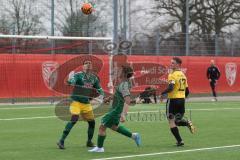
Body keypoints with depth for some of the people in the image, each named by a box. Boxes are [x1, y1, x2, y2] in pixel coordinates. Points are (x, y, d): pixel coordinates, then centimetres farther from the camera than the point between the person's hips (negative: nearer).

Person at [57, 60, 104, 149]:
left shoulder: (94, 78, 6)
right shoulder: (78, 75, -10)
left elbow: (99, 89, 14)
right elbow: (71, 81, -28)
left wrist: (101, 95, -6)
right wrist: (70, 79, -50)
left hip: (86, 103, 6)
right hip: (76, 101, -6)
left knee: (92, 122, 7)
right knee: (74, 119, -21)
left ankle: (89, 142, 26)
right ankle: (61, 141, -19)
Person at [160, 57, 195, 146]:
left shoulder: (172, 75, -11)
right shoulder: (182, 75, 13)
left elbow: (171, 88, -24)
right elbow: (187, 91, 16)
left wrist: (162, 94, -11)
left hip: (173, 99, -7)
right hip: (182, 99, 7)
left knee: (171, 122, 3)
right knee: (177, 121, 20)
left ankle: (179, 141, -3)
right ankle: (187, 123, -11)